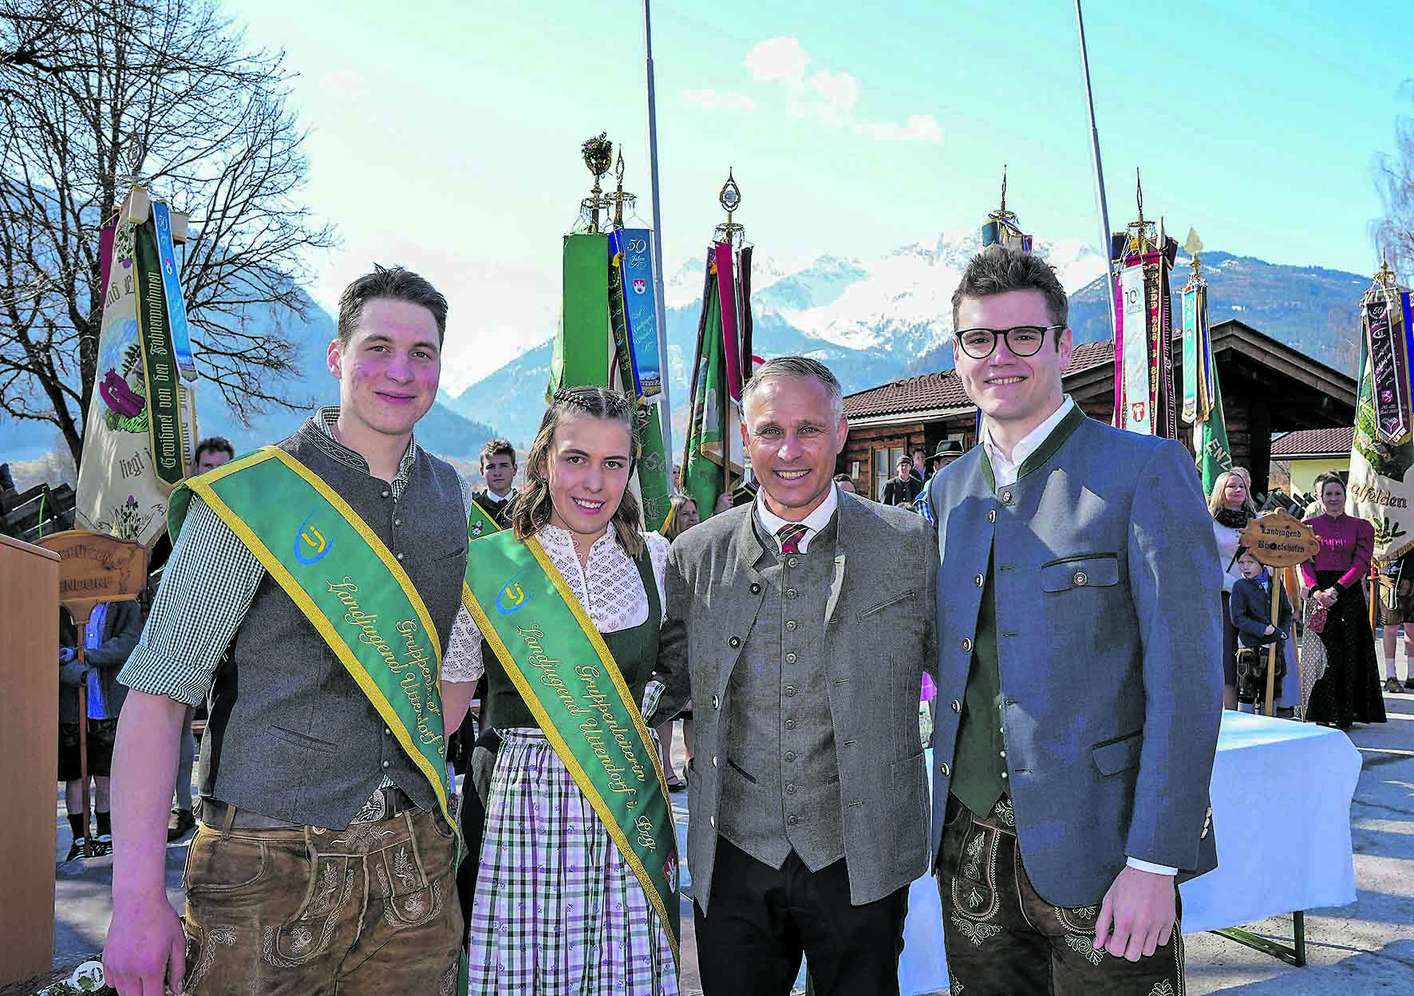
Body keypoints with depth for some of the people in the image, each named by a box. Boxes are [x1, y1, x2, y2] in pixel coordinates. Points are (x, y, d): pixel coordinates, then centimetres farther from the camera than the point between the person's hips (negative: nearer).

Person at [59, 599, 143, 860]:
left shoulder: (127, 608, 1)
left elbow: (126, 645, -12)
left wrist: (78, 654, -18)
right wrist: (80, 674, -24)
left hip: (110, 709, 0)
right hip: (72, 709, 0)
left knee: (106, 779, 10)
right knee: (76, 778, 7)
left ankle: (104, 834, 25)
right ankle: (80, 837, 21)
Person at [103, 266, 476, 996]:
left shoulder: (451, 498, 6)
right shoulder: (251, 499, -9)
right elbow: (157, 691, -11)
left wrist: (413, 785, 8)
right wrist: (137, 899, -17)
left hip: (414, 861, 4)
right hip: (269, 861, -4)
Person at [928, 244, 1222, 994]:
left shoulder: (1146, 470, -8)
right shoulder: (948, 491, 9)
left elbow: (1185, 677, -13)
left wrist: (1154, 863, -17)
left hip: (1096, 849, -5)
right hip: (971, 847, 5)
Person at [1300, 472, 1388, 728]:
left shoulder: (1361, 527, 9)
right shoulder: (1307, 525, 10)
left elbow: (1361, 563, -2)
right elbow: (1304, 562, 3)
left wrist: (1336, 589, -14)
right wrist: (1315, 590, -14)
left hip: (1349, 594, 1)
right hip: (1318, 594, 0)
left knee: (1350, 654, -2)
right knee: (1326, 652, -5)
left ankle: (1344, 715, 4)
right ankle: (1321, 714, 1)